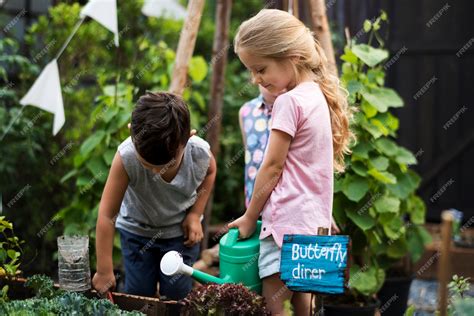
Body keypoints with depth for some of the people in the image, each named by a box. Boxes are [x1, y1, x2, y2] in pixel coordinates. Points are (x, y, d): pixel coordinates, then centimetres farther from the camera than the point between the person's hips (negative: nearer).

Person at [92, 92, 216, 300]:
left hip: (180, 231, 1)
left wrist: (195, 214, -10)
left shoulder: (200, 153, -29)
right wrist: (104, 271, -23)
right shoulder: (126, 157, -36)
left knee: (177, 298, 4)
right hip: (137, 229, -1)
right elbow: (107, 214, -27)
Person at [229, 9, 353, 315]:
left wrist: (249, 217, -2)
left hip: (287, 221, -10)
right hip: (313, 220, 10)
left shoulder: (289, 101, -16)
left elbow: (272, 167, -13)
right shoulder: (319, 96, 11)